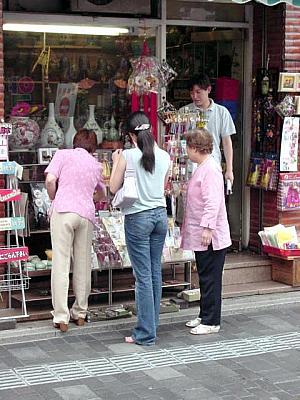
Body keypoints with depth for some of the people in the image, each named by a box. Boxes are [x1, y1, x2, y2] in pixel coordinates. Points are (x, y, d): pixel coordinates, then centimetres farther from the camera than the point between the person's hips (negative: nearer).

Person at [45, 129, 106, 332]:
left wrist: (54, 200, 11)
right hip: (87, 214, 3)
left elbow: (50, 180, -6)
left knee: (61, 263, -2)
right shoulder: (96, 164, 20)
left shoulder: (63, 154, 8)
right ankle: (80, 313, 21)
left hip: (63, 210, -3)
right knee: (83, 264, 12)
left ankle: (61, 317, -3)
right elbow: (101, 194, 34)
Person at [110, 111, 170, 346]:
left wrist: (116, 163, 9)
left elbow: (113, 188, -3)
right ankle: (153, 324, 24)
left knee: (143, 275, -3)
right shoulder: (164, 156, 3)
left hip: (137, 218, -5)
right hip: (160, 214, 5)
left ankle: (146, 333, 0)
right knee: (156, 272, 13)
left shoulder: (128, 156, -12)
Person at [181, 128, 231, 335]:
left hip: (211, 236, -10)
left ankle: (211, 322, 4)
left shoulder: (211, 169, -17)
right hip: (200, 235, 10)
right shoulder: (202, 167, 15)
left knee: (210, 279, -3)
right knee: (205, 277, 16)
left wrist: (207, 227, -27)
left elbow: (213, 202, -24)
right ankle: (205, 316, 26)